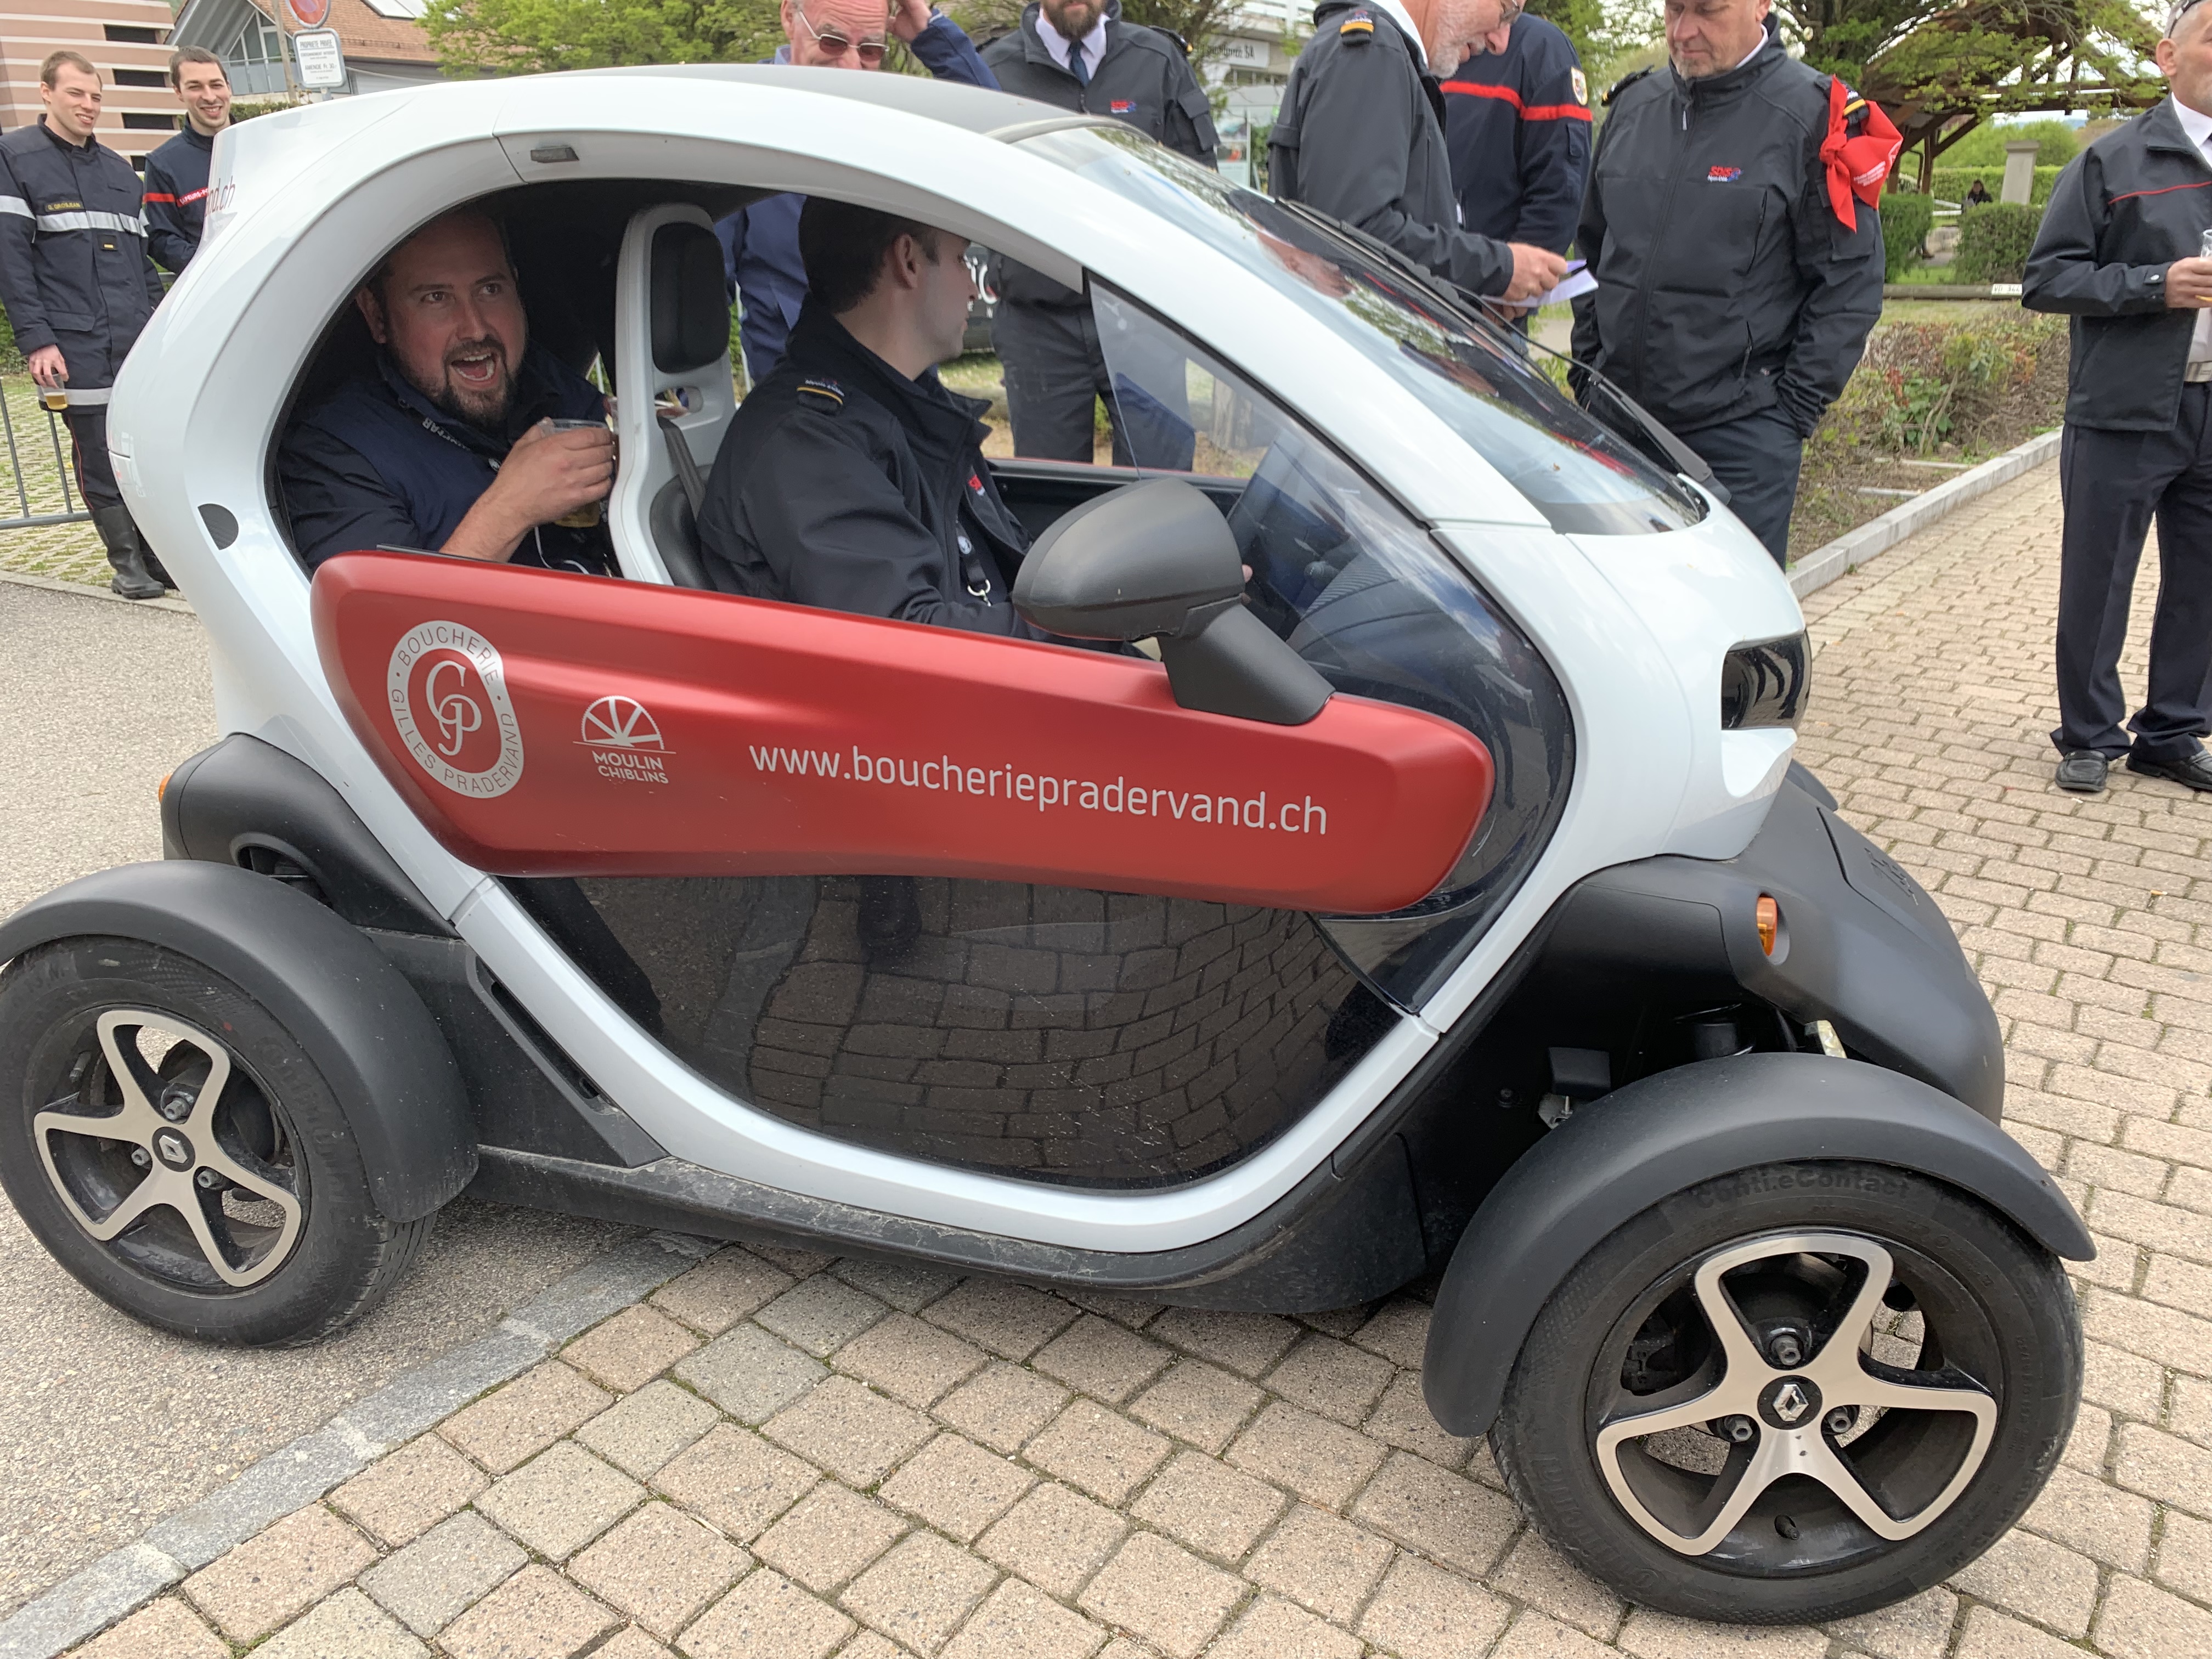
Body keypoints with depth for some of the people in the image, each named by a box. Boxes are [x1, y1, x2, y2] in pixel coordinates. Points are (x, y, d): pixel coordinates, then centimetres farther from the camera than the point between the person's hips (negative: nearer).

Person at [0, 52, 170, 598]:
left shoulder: (119, 169, 20)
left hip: (140, 344, 4)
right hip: (76, 346, -4)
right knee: (99, 457, -2)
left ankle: (161, 552, 11)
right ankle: (127, 563, 7)